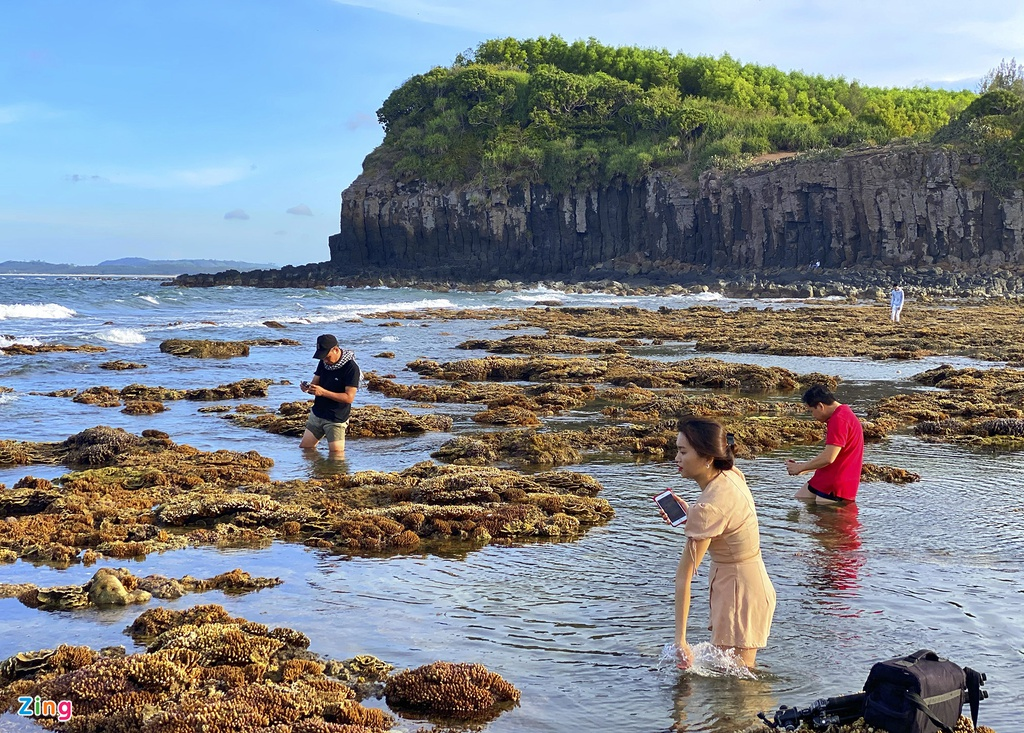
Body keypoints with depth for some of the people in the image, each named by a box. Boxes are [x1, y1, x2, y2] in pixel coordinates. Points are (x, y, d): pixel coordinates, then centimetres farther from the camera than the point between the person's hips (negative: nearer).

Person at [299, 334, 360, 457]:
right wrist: (308, 387, -16)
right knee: (304, 448, 12)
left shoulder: (351, 368, -18)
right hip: (316, 414, 7)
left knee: (337, 455, -10)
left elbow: (349, 397, -22)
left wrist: (323, 392, -29)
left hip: (336, 419, -7)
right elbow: (315, 383, 10)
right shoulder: (323, 363, 4)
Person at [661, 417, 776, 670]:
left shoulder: (708, 507, -27)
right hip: (753, 582, 10)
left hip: (738, 592, -10)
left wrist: (680, 639, -25)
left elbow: (684, 576, -25)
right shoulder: (732, 474, -2)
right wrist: (690, 514, 4)